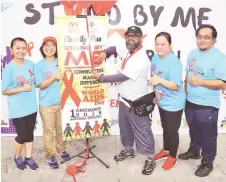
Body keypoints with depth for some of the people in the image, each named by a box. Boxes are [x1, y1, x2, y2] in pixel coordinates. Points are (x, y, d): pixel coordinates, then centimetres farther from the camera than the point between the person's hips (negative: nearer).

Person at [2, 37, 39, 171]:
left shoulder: (31, 64, -1)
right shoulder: (9, 68, -14)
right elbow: (4, 91, -10)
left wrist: (31, 86, -5)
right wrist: (22, 88, -20)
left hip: (31, 107, 4)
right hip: (17, 109, -4)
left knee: (30, 134, 15)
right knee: (22, 135, 8)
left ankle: (29, 158, 33)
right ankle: (17, 157, 36)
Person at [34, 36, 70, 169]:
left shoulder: (60, 62, 3)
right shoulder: (39, 65, -6)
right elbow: (41, 85, -10)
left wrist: (63, 76, -11)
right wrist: (55, 77, -20)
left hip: (61, 101, 3)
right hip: (47, 104, -3)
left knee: (60, 128, 17)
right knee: (49, 131, 8)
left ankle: (61, 149, 37)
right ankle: (50, 155, 23)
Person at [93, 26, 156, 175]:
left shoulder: (141, 59, -25)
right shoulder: (128, 51, 3)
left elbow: (122, 77, -25)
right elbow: (115, 48, 24)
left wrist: (101, 78, -14)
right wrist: (105, 53, 2)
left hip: (137, 103, -9)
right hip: (124, 99, 9)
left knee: (142, 132, 4)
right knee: (125, 128, 23)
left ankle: (151, 159, 22)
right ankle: (128, 151, 44)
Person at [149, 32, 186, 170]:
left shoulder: (174, 62, -25)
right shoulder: (155, 58, -1)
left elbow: (176, 85, -27)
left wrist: (160, 80, -39)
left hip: (173, 104, -7)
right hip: (162, 102, 8)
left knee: (172, 131, 8)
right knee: (165, 128, 24)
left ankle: (172, 157, 31)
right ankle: (166, 150, 45)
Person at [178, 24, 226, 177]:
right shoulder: (193, 53, 6)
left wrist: (200, 82, -28)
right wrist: (186, 92, 11)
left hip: (207, 106, -6)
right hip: (190, 102, 6)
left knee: (208, 136, 11)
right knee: (194, 131, 25)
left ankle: (207, 163, 30)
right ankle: (194, 151, 48)